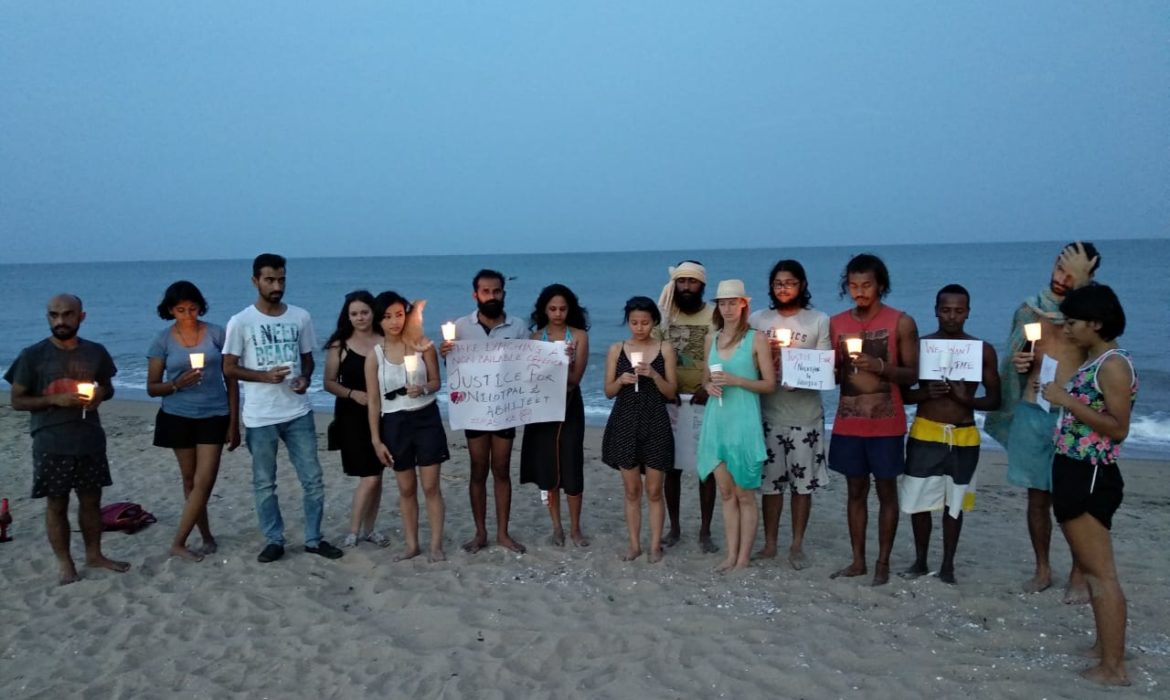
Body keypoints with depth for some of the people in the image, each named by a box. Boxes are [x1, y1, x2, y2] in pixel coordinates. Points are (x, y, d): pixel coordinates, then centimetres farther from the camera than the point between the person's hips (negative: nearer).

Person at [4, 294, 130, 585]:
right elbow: (17, 400, -3)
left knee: (91, 499, 13)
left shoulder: (96, 352, 3)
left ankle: (94, 555, 28)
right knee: (56, 504, 6)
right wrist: (55, 399, -18)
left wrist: (101, 394, -8)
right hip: (51, 444, -3)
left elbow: (107, 387, 16)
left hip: (90, 440, 3)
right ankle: (64, 563, 19)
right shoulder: (33, 355, -6)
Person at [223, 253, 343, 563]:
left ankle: (314, 539, 19)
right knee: (264, 484, 9)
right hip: (260, 418, -2)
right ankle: (274, 540, 23)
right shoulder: (240, 322, -7)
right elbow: (229, 369, -3)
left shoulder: (301, 317, 2)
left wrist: (305, 379, -10)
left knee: (312, 478, 6)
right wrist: (265, 376, -19)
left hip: (298, 413, 2)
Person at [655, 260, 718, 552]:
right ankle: (674, 527, 20)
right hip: (670, 402, 2)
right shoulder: (664, 317, 5)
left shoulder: (716, 317, -1)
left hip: (705, 402, -2)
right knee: (671, 467, 7)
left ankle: (705, 531, 13)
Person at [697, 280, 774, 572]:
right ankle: (731, 555, 16)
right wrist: (710, 386, -4)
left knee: (744, 494, 1)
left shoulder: (757, 339, -4)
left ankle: (744, 558, 9)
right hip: (716, 421, 5)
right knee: (726, 493, 9)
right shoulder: (712, 339, 11)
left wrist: (735, 380, -18)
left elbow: (769, 384, -6)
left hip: (743, 421, -5)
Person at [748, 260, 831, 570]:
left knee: (803, 483, 5)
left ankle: (797, 545, 17)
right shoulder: (757, 320, 6)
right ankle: (769, 543, 19)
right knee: (770, 481, 7)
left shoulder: (820, 321, 0)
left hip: (805, 416, -1)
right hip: (768, 413, 2)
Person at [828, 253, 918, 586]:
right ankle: (857, 560, 18)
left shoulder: (901, 323, -3)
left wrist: (879, 366, -20)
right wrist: (834, 368, -10)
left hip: (885, 423, -3)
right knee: (856, 491, 10)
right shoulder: (837, 322, 7)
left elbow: (912, 375, -4)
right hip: (848, 422, 3)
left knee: (886, 491, 4)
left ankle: (883, 563, 13)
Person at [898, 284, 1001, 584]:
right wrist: (925, 393, -17)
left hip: (963, 438, 0)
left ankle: (948, 565, 23)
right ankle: (920, 560, 22)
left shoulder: (983, 351, 1)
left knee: (954, 505, 10)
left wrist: (966, 399, -16)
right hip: (925, 434, 0)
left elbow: (994, 400, 4)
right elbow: (901, 392, 3)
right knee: (918, 502, 4)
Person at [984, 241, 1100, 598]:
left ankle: (1079, 575, 16)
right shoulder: (1030, 308, 10)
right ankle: (1042, 569, 24)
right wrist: (1018, 363, -3)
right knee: (1038, 497, 11)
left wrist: (1081, 280, -22)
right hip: (1032, 413, 4)